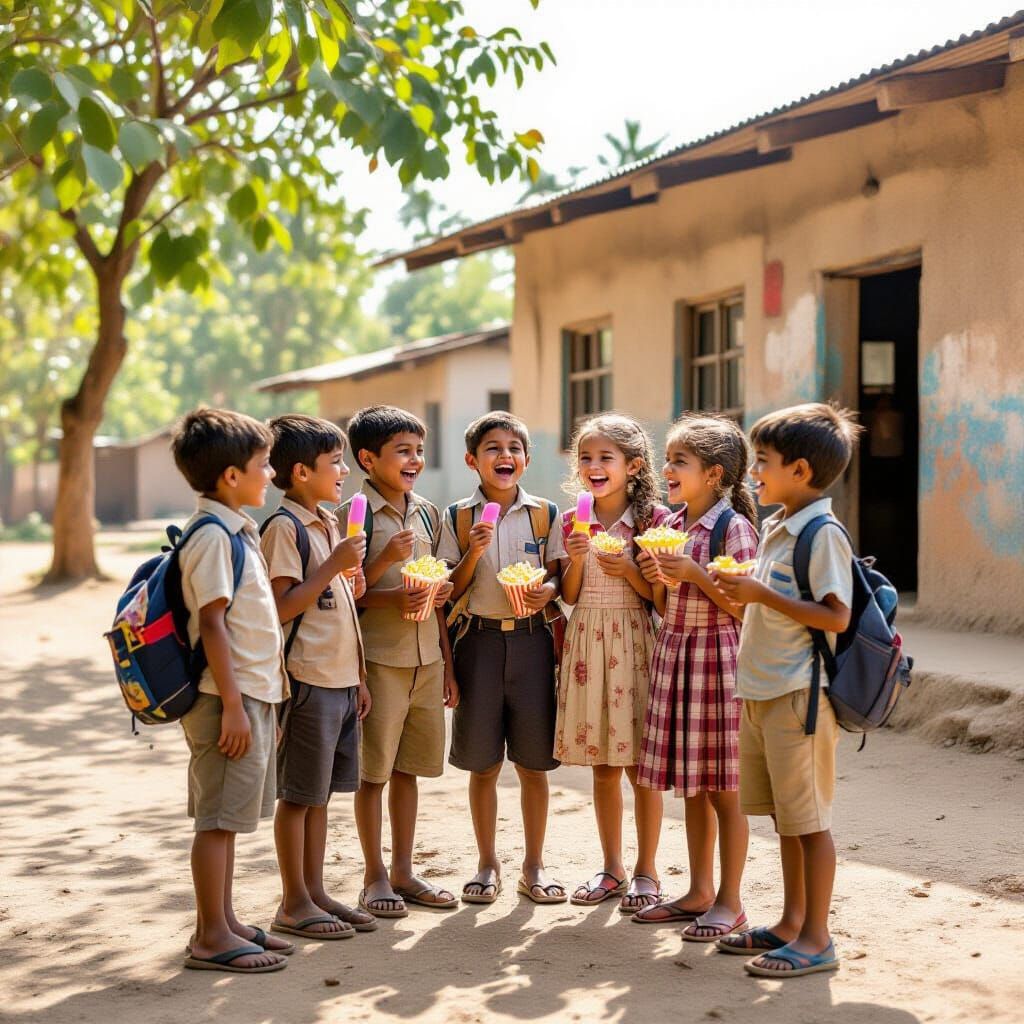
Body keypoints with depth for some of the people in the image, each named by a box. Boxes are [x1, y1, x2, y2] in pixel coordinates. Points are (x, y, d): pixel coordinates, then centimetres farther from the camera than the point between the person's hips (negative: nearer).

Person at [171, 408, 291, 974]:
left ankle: (224, 921, 22)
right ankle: (211, 937, 1)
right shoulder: (212, 536, -15)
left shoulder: (239, 530, 15)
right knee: (218, 816, -4)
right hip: (229, 697, -10)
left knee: (228, 816, 14)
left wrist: (270, 692, 22)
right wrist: (232, 705, -21)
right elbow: (211, 623, -19)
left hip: (253, 694, 10)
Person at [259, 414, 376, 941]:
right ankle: (294, 903, 8)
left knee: (319, 792, 14)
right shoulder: (284, 527, -12)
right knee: (298, 794, 0)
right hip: (307, 679, -8)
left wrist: (360, 675, 15)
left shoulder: (331, 524, 15)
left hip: (341, 678, 8)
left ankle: (315, 892, 21)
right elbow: (282, 608, -18)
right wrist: (334, 565, -20)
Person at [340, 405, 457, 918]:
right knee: (374, 770, 3)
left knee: (409, 767, 13)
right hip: (378, 658, -6)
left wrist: (447, 663, 12)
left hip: (426, 658, 6)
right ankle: (375, 876, 13)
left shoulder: (426, 513, 10)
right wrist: (390, 585, -24)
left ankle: (403, 871, 23)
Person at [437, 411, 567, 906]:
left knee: (533, 762, 5)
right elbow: (451, 591, 1)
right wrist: (473, 553, -15)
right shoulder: (458, 518, 3)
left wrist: (548, 590, -14)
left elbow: (557, 576, 7)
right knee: (482, 763, 6)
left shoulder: (545, 514, 4)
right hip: (479, 639, 0)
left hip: (531, 639, 0)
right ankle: (487, 864, 19)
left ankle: (534, 864, 17)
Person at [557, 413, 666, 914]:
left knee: (641, 765, 0)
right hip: (588, 642, 4)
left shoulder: (652, 519, -4)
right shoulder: (572, 522, 7)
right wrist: (576, 558, -11)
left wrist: (628, 570, -18)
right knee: (602, 765, 11)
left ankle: (646, 871, 11)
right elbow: (570, 595, 6)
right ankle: (611, 868, 20)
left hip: (635, 642, -4)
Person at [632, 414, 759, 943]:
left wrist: (694, 574, -22)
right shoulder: (670, 526, 10)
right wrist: (655, 578, -5)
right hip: (673, 652, 7)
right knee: (691, 788, 14)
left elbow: (742, 606, -14)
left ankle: (729, 901, 9)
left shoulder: (733, 527, -11)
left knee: (723, 788, 0)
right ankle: (699, 891, 23)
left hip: (717, 656, -7)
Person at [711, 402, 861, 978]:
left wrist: (762, 594, -21)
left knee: (809, 820, -2)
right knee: (785, 818, 16)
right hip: (762, 692, 9)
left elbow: (836, 617, -21)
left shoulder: (823, 535, -14)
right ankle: (792, 924, 25)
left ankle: (816, 940, 5)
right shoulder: (778, 530, 14)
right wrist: (739, 590, 7)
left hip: (798, 694, -9)